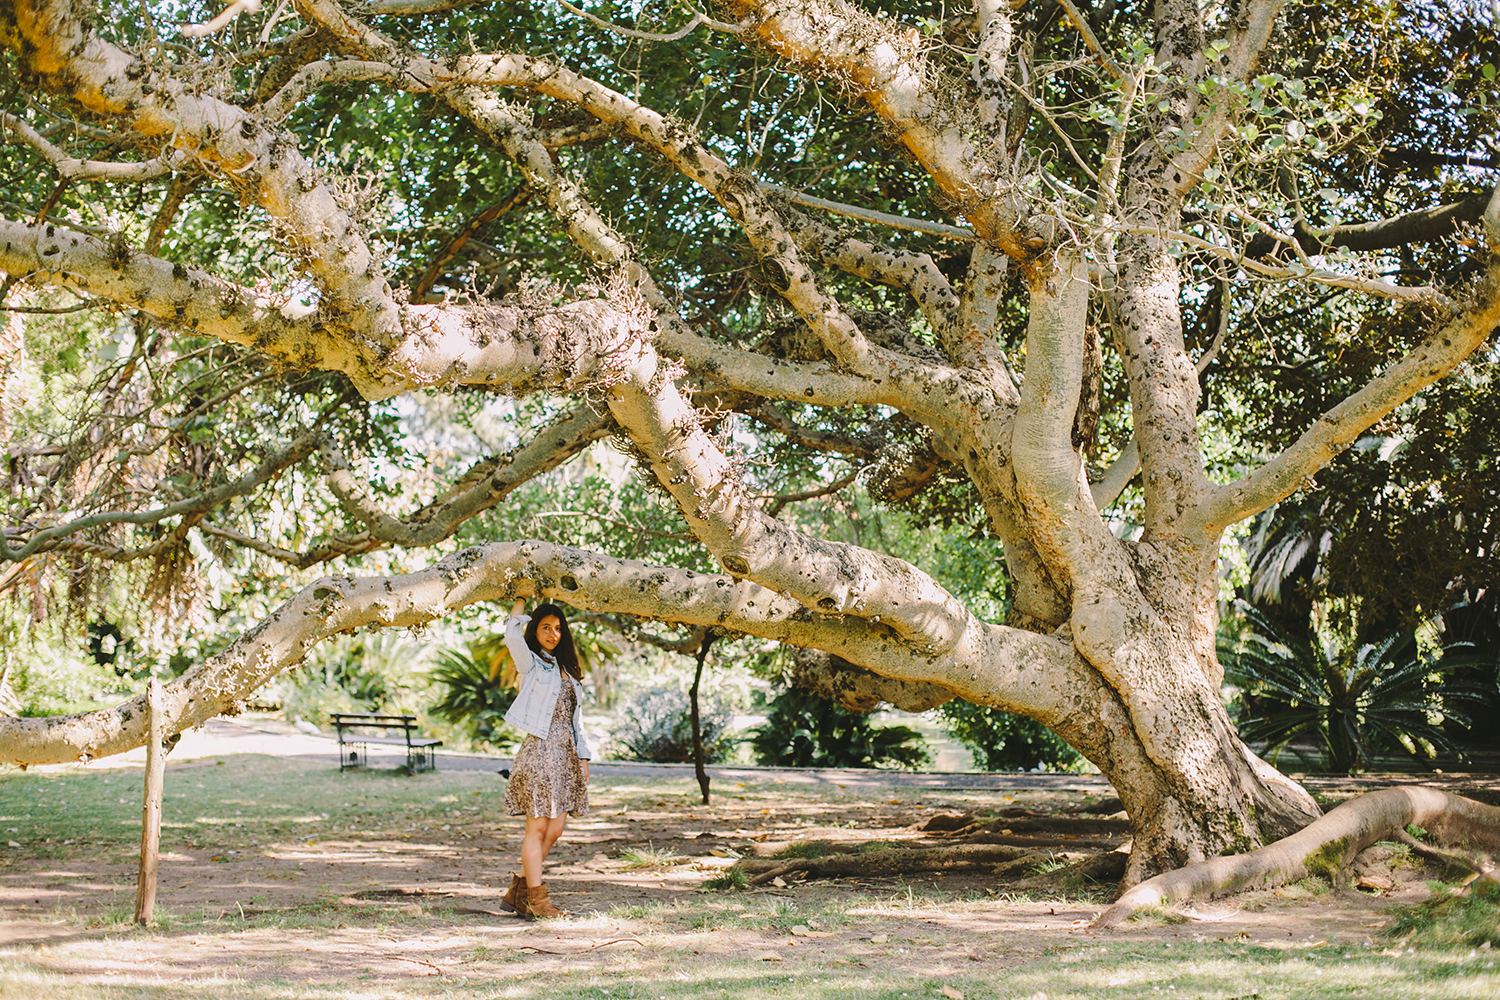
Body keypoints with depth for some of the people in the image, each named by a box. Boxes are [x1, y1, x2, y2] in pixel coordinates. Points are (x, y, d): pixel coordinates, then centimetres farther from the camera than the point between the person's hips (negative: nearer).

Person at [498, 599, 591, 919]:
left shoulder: (567, 671, 20)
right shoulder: (531, 663, 0)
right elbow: (512, 633, -20)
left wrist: (583, 758, 16)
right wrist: (522, 597, -6)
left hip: (566, 755, 7)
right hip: (540, 749, -7)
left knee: (554, 830, 5)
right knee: (537, 828, -5)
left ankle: (518, 892, 14)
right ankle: (538, 901, -2)